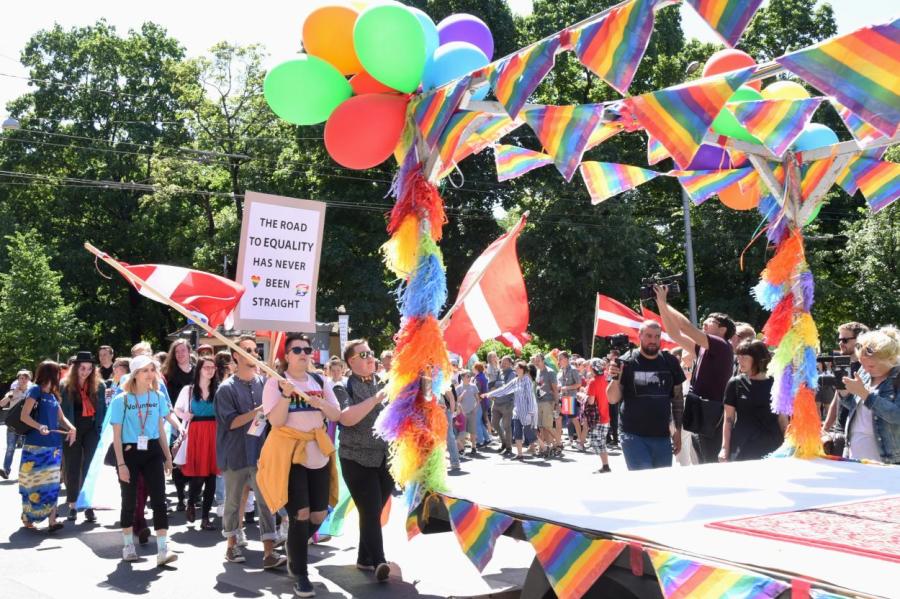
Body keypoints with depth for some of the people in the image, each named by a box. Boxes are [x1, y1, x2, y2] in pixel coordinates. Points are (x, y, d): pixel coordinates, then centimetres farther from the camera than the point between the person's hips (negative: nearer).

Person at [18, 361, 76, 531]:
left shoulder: (53, 395, 14)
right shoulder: (35, 390, -6)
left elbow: (61, 417, 17)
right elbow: (24, 416, -14)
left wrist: (71, 428, -4)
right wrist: (39, 427, -31)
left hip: (53, 445, 6)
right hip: (35, 446, -6)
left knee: (52, 484, -1)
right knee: (32, 484, 2)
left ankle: (52, 520, -4)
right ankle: (27, 518, 18)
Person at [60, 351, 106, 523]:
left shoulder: (98, 385, 2)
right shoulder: (65, 386, -2)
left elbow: (102, 409, 6)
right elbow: (61, 409, -1)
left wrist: (101, 429, -1)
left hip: (91, 430, 1)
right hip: (72, 431, -1)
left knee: (90, 468, 1)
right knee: (72, 469, 7)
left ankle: (88, 506, 6)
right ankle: (72, 506, 15)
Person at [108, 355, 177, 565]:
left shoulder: (158, 397, 4)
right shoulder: (121, 400, -6)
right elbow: (116, 435, -5)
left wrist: (168, 456, 13)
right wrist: (121, 464, -11)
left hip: (152, 451, 3)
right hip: (129, 453, -2)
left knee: (159, 498, -5)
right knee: (129, 500, 9)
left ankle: (163, 549, -6)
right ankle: (128, 546, 26)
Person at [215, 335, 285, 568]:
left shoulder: (263, 383, 6)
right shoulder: (227, 388, -6)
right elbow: (230, 422, -12)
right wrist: (257, 411, -20)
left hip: (260, 452, 3)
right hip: (235, 455, -3)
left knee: (267, 500, -4)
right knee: (233, 502, 11)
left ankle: (269, 552, -4)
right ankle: (232, 545, 28)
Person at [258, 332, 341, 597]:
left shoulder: (321, 382, 8)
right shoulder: (275, 383, -5)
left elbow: (336, 416, 2)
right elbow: (276, 421, -14)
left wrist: (319, 402, -15)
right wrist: (286, 395, -27)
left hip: (318, 454, 5)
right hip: (289, 455, -5)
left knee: (319, 515, 10)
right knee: (300, 515, -11)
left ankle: (294, 553, 38)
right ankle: (300, 575, 3)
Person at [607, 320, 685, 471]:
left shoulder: (670, 362, 4)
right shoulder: (626, 362, -4)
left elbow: (678, 398, 11)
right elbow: (613, 399, -3)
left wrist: (678, 429, 7)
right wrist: (615, 379, -22)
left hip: (662, 436, 3)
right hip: (633, 435, -3)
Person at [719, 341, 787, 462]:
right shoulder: (735, 384, 1)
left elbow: (783, 420, 9)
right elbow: (728, 419, 1)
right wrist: (725, 448, -5)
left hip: (771, 447, 1)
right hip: (742, 449, -1)